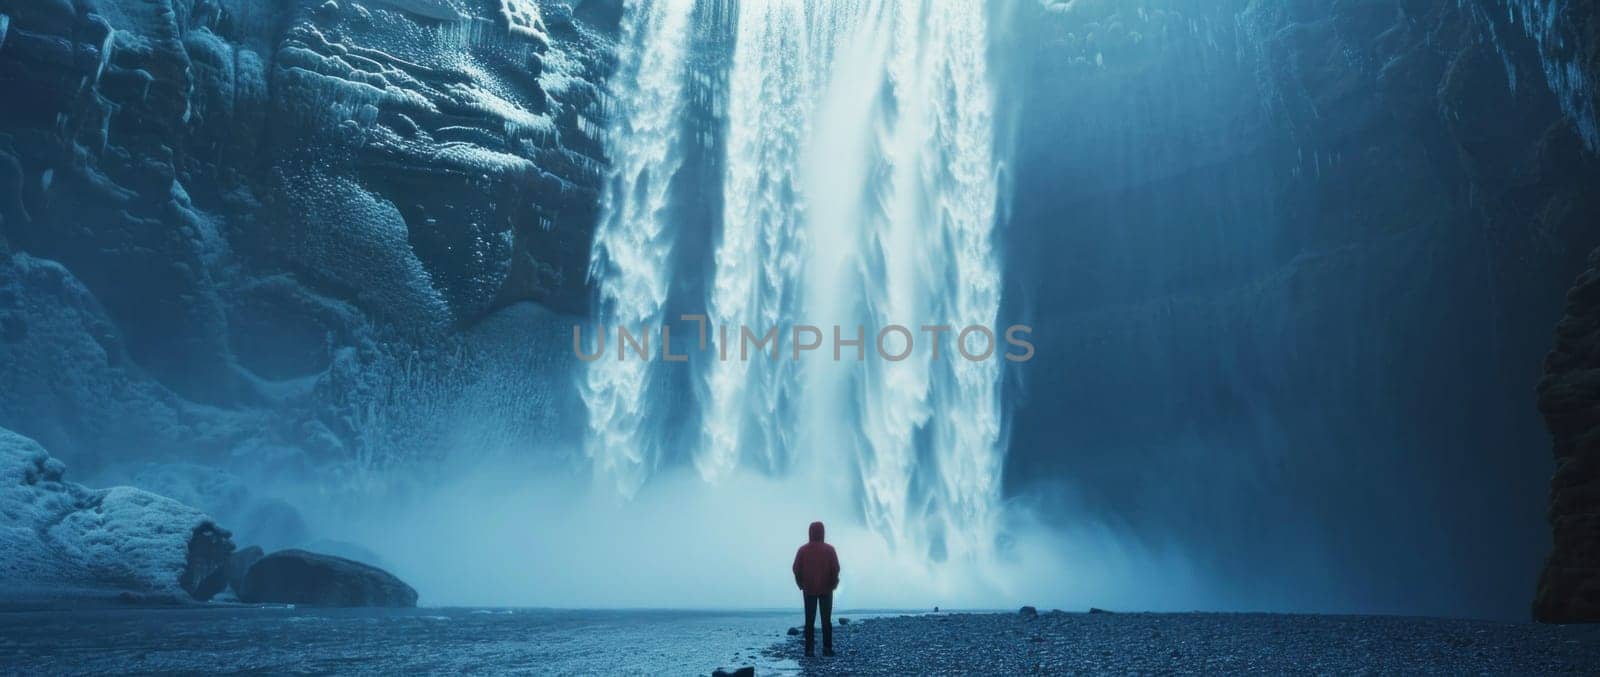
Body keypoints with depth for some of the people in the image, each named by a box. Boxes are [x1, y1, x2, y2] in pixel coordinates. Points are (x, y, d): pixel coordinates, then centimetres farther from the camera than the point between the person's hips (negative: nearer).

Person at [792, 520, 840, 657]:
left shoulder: (803, 550, -3)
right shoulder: (829, 549, -6)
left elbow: (796, 569, -4)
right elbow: (835, 569, -9)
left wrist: (801, 585, 9)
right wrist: (833, 584, 5)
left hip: (809, 590, 1)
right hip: (826, 590, -1)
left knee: (809, 621, 5)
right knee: (826, 620, 5)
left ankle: (809, 649, 1)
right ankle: (827, 649, 2)